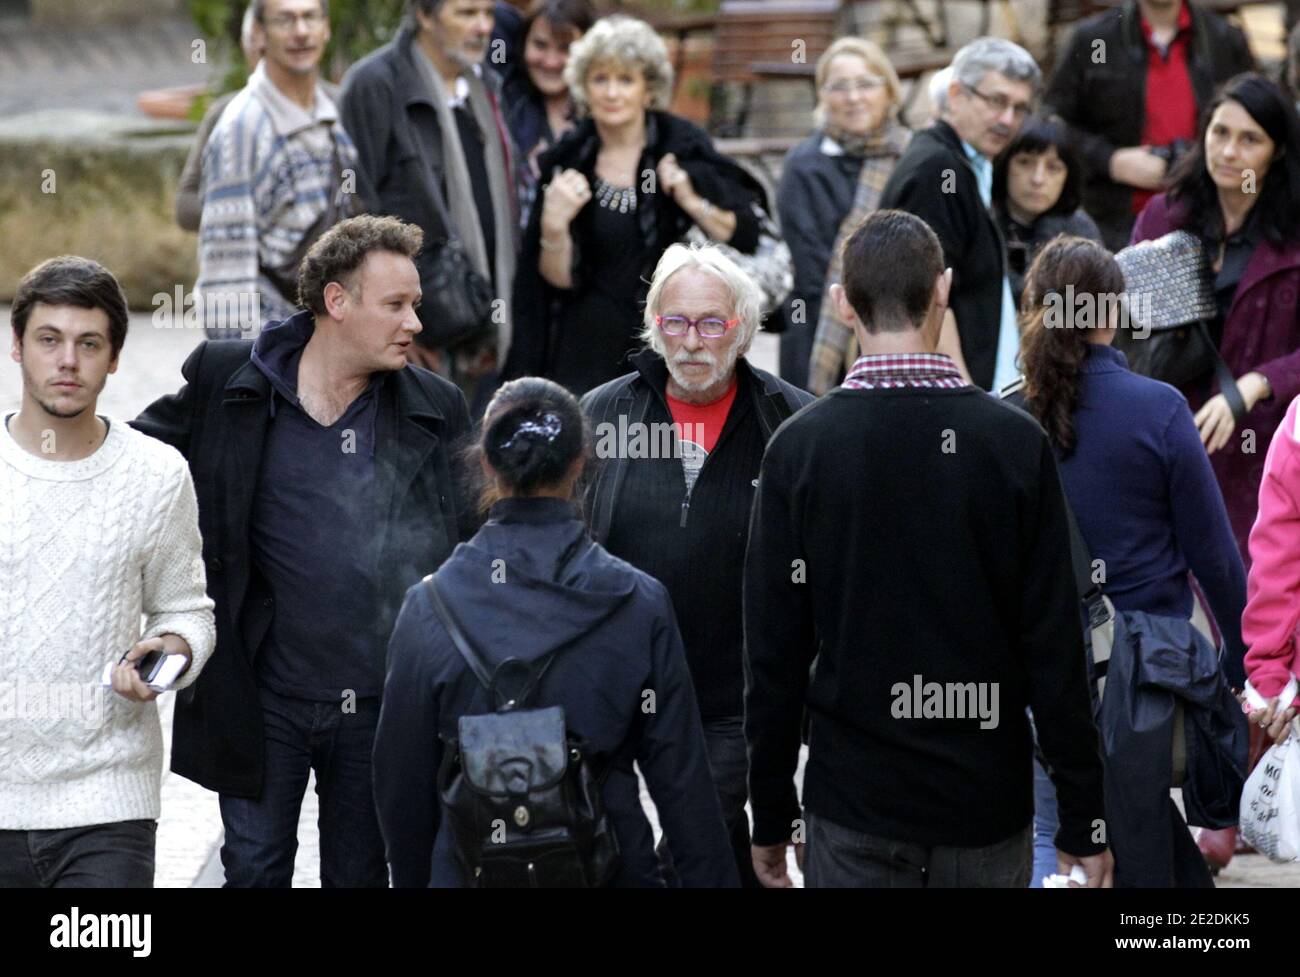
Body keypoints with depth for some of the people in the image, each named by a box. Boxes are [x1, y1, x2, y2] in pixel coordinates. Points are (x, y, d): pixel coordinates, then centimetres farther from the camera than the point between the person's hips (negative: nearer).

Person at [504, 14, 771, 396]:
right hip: (589, 349, 1)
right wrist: (554, 226, -15)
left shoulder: (684, 149, -1)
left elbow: (749, 239, -2)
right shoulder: (567, 161, 3)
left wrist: (692, 203, -16)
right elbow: (560, 278, 2)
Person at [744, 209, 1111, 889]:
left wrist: (771, 813, 6)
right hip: (988, 799, 0)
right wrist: (1082, 817, 1)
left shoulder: (799, 447, -5)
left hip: (854, 804, 0)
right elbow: (1055, 644, -6)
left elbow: (774, 650, -3)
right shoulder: (1016, 442, -6)